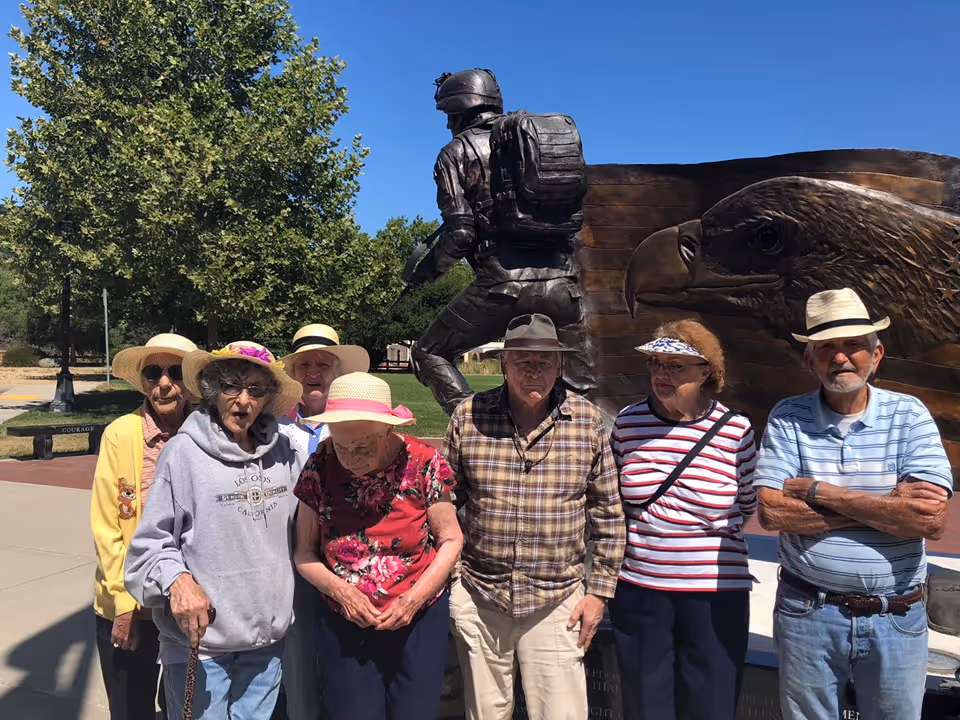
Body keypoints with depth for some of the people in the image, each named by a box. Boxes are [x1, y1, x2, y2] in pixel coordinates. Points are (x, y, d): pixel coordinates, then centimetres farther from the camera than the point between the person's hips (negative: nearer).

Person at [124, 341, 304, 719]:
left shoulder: (281, 451, 1)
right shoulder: (184, 451, -12)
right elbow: (151, 540, -8)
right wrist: (176, 580, -24)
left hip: (267, 635, 4)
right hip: (200, 637, -4)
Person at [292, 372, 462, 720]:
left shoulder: (423, 462, -14)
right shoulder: (321, 466, -11)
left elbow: (450, 540, -4)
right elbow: (304, 552, -1)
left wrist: (415, 598, -14)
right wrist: (340, 590, -16)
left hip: (420, 620, -1)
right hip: (344, 624, 1)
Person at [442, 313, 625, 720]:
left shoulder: (587, 421, -4)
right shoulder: (468, 416, -4)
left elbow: (608, 515, 3)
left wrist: (599, 591, 2)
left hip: (557, 602, -1)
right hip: (478, 596, 1)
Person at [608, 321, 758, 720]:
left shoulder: (736, 430, -7)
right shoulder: (627, 422, -2)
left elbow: (746, 506, 6)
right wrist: (647, 536, 6)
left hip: (715, 593, -1)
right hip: (638, 587, 2)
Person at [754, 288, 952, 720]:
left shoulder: (908, 416, -5)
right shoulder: (788, 419, -6)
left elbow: (931, 519, -17)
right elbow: (771, 511, -17)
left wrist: (821, 492, -17)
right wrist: (888, 505, -16)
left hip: (896, 619, 1)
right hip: (807, 615, 0)